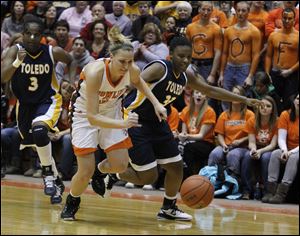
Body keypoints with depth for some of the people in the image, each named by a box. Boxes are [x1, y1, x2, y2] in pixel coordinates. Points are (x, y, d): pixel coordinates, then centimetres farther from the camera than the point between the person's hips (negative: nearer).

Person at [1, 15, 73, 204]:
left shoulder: (53, 52, -17)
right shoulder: (15, 51, -17)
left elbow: (72, 62, 5)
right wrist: (17, 62, -44)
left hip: (48, 100, -3)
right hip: (25, 104, 3)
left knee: (39, 131, -33)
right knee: (40, 145, 14)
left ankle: (49, 174, -16)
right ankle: (57, 183, 36)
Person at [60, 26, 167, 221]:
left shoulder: (133, 71, -22)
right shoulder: (95, 71, -37)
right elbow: (92, 117, -36)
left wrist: (156, 103, -4)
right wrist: (123, 124, -48)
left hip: (111, 112, 4)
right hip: (86, 115, -4)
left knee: (121, 165, -6)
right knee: (86, 172, -9)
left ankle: (102, 168, 30)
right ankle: (71, 203, 22)